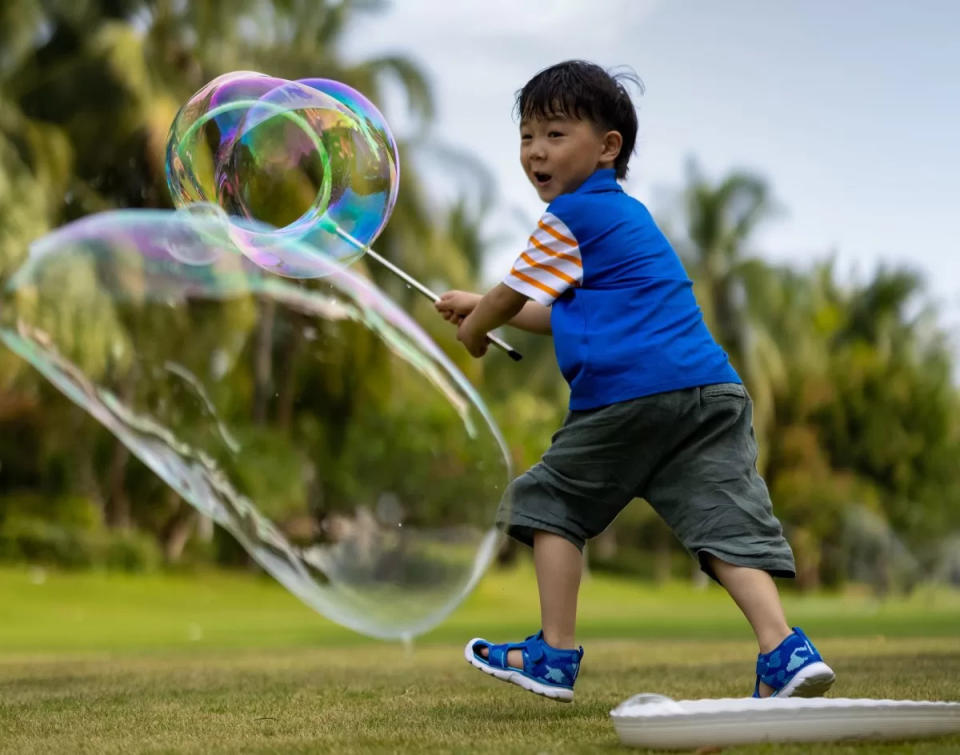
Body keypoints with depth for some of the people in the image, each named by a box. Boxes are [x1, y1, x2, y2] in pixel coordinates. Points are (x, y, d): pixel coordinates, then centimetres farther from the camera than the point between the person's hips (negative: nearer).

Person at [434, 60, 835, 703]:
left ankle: (555, 655, 13)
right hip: (713, 388, 8)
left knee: (553, 501, 11)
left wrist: (474, 329, 33)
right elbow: (567, 316, 38)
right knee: (727, 520, -1)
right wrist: (484, 307, 44)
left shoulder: (571, 214, 1)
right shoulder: (626, 213, 29)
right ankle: (785, 650, -20)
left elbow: (510, 295, 12)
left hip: (627, 391, -7)